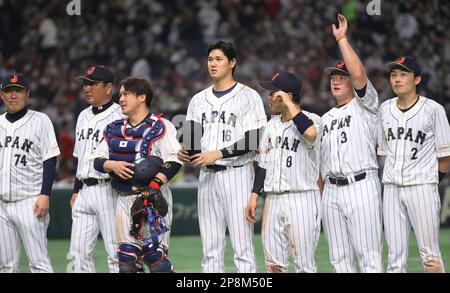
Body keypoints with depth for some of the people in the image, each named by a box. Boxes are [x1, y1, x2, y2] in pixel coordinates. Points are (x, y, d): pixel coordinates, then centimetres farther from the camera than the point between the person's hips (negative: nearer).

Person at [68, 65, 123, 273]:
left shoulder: (120, 116, -6)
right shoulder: (83, 116, 18)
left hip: (108, 190, -8)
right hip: (85, 191, 8)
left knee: (115, 252, -7)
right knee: (79, 252, 6)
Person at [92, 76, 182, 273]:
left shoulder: (160, 127, -6)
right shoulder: (114, 129, 15)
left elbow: (174, 162, -15)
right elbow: (97, 160, 15)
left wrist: (153, 185, -26)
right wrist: (112, 165, -7)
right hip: (124, 199, 7)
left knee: (155, 256, -13)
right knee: (126, 257, 4)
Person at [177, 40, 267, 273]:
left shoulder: (248, 97, -2)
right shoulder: (198, 100, 15)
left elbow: (252, 142, -10)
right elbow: (193, 139, 15)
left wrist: (218, 154, -17)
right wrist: (185, 153, -8)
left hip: (237, 173, -6)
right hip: (207, 176, 6)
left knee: (242, 248, -8)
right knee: (210, 250, 6)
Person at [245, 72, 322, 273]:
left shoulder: (311, 119, -7)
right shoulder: (272, 125, 15)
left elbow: (310, 132, -33)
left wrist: (289, 104, -21)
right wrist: (254, 195, 12)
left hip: (302, 200, -7)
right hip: (273, 201, 7)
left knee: (304, 264, -6)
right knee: (273, 264, 7)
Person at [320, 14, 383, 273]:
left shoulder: (365, 106, 3)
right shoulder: (326, 118, 22)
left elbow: (358, 72, -15)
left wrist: (342, 38, -12)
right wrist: (320, 195, 16)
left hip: (361, 186, -7)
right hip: (331, 191, 7)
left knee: (369, 256, -9)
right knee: (340, 259, 6)